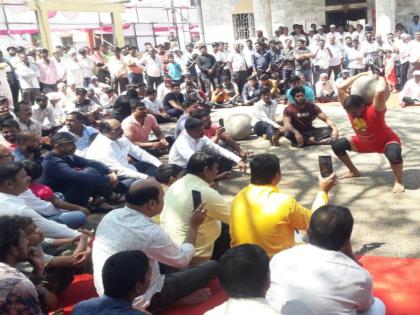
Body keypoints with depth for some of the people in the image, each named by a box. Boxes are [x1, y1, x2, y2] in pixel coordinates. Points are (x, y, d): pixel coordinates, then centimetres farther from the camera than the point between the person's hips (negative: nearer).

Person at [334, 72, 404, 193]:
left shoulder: (374, 110, -35)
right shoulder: (351, 109, -18)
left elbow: (380, 91, -55)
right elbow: (340, 87, -20)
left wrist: (380, 79, -33)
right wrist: (361, 75, -14)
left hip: (387, 141, -6)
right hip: (364, 142, 6)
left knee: (394, 154, -42)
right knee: (337, 145, -4)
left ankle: (399, 181, -14)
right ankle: (354, 171, 14)